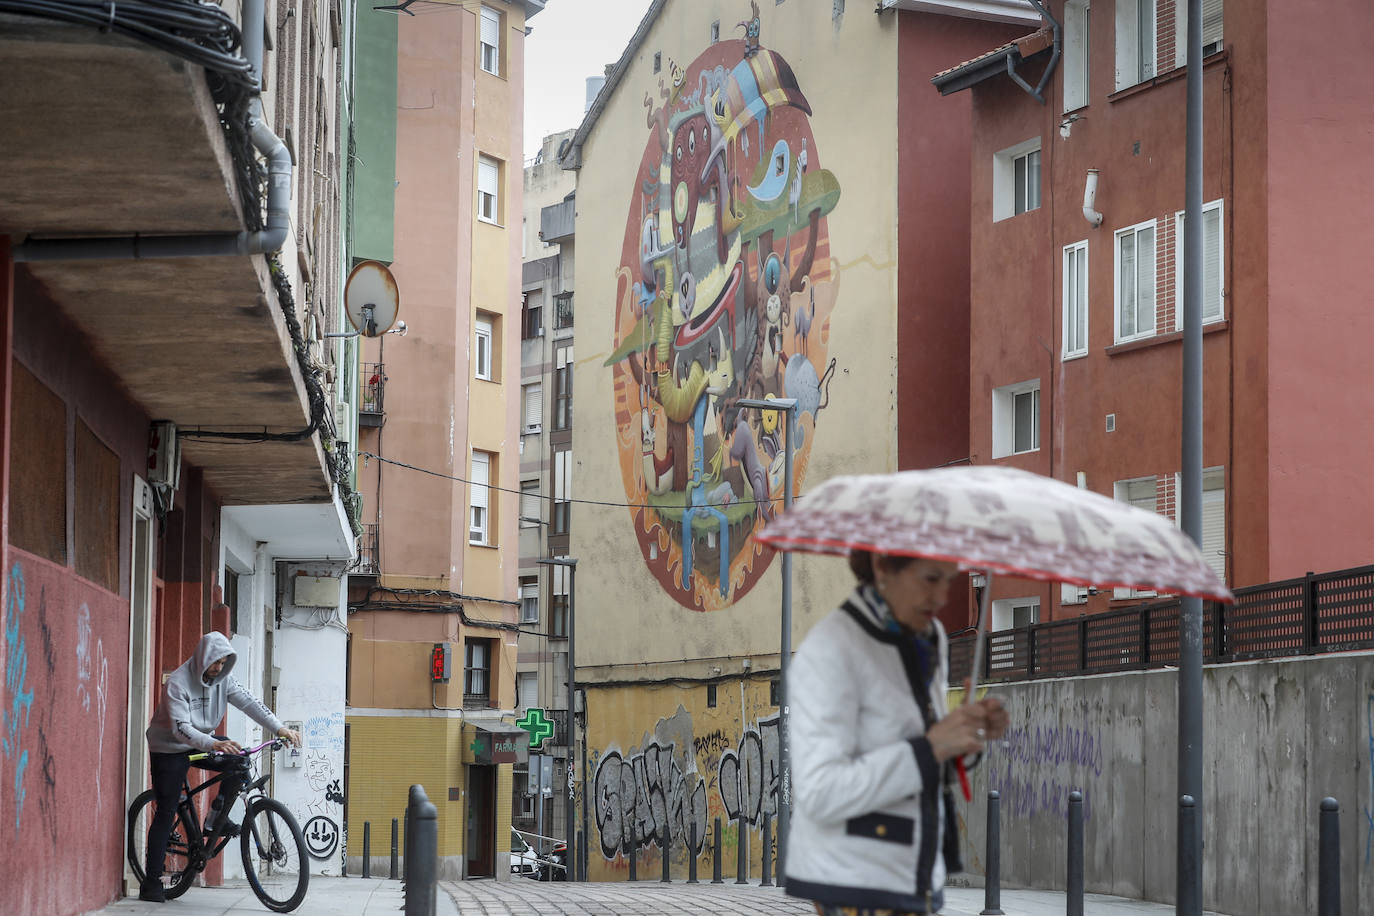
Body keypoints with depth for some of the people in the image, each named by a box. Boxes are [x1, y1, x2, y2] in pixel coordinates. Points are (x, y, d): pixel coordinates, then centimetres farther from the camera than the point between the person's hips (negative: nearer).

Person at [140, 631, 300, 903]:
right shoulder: (178, 683, -25)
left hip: (201, 743, 6)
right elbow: (181, 728, -34)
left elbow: (249, 702, -14)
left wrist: (279, 728, -28)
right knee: (166, 814, -8)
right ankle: (151, 883, -4)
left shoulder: (222, 680, -6)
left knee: (239, 762, -19)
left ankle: (219, 818, 1)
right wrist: (213, 745, -49)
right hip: (169, 749, -6)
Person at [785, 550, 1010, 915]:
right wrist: (931, 746, -24)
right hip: (851, 886, -8)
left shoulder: (930, 637, 10)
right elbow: (821, 795, -21)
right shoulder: (829, 649, -15)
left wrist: (972, 735, -2)